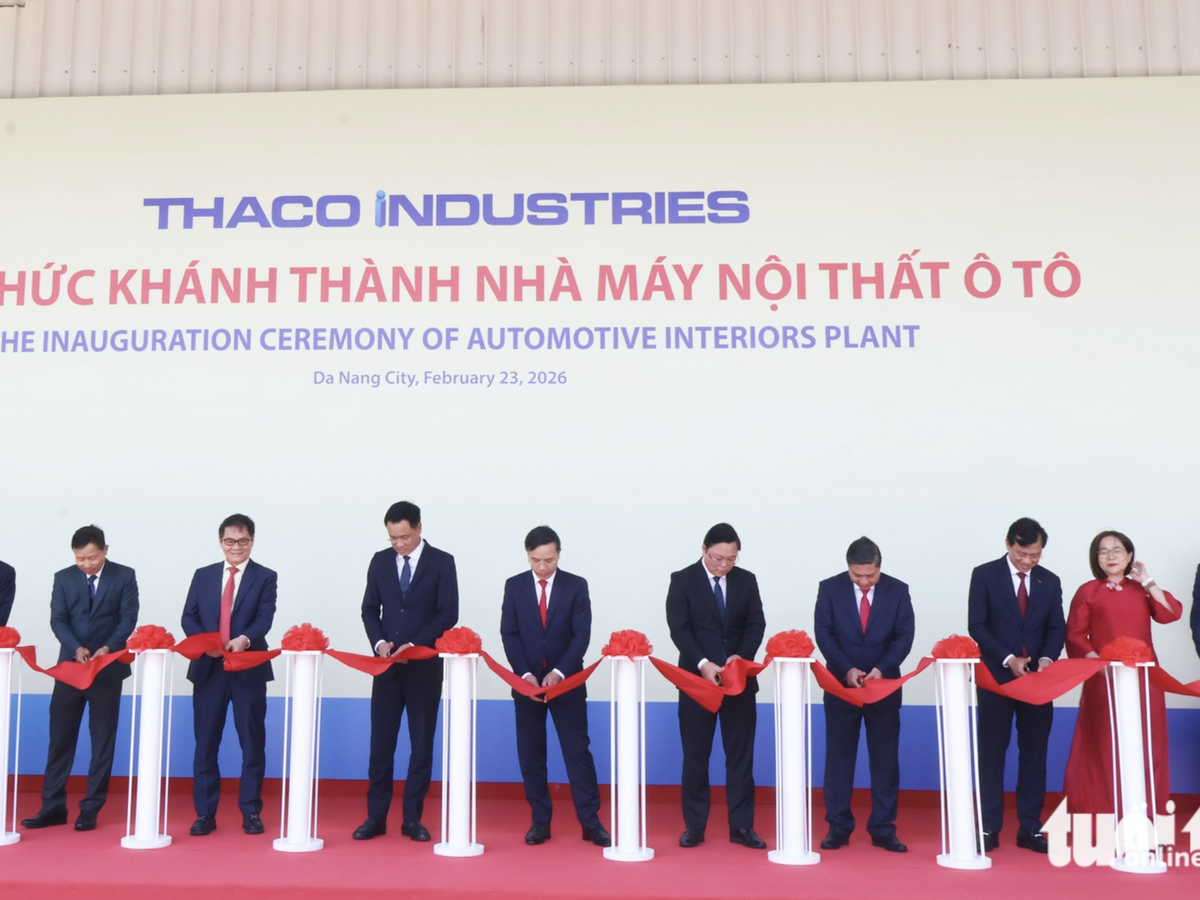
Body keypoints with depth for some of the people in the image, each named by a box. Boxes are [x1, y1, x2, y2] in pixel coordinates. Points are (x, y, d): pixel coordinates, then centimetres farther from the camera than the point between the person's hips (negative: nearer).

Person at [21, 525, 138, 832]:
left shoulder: (124, 576, -3)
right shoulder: (63, 577, 3)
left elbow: (128, 619, -8)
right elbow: (58, 619, -3)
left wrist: (108, 648, -23)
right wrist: (76, 648, -20)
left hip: (108, 668, -2)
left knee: (102, 740, 4)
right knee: (60, 738, 4)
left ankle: (91, 809, 12)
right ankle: (53, 807, 14)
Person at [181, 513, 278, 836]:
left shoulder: (265, 577, 3)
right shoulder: (203, 575, 11)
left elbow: (265, 618, -10)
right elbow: (189, 617, 4)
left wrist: (244, 639, -30)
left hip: (249, 670, -2)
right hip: (208, 669, 2)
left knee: (252, 743, 4)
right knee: (205, 743, 6)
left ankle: (251, 812, 13)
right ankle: (204, 813, 15)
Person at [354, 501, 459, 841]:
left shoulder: (442, 562, -4)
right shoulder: (380, 561, 6)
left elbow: (448, 615, -8)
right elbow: (369, 609, 8)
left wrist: (414, 645, -16)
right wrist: (379, 642, -9)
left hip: (424, 666, -2)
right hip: (387, 665, 3)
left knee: (422, 744, 4)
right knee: (380, 743, 4)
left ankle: (412, 818, 13)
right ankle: (376, 816, 13)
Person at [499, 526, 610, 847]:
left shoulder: (576, 586, -1)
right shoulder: (514, 586, 3)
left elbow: (581, 635, -6)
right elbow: (509, 634, -2)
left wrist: (559, 672, -18)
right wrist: (525, 674, -14)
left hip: (566, 681, -2)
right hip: (527, 682, 2)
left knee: (577, 750, -1)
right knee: (531, 754, 6)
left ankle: (590, 822, 3)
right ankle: (540, 821, 16)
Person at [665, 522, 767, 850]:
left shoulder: (746, 580, 6)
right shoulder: (682, 580, -3)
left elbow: (756, 624, 1)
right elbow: (679, 628, -10)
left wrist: (741, 656, -17)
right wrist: (703, 663, -22)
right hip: (696, 678, -2)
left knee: (740, 754, 5)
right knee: (695, 755, 5)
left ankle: (741, 827, 12)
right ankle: (694, 826, 14)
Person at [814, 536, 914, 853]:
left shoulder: (897, 590, -2)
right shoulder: (830, 588, -4)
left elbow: (904, 636, -5)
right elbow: (823, 633, -7)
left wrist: (882, 668, -20)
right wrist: (847, 669, -18)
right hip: (841, 684, 0)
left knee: (885, 759, 5)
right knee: (838, 757, 4)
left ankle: (883, 829, 14)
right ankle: (838, 827, 13)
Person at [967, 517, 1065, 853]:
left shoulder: (1050, 581, 8)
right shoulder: (984, 575, -3)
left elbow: (1057, 628, 6)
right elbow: (977, 626, -8)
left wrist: (1048, 657, -14)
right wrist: (1008, 659, -18)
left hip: (1037, 679, 3)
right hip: (996, 677, -3)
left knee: (1034, 754, 6)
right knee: (991, 754, 2)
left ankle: (1030, 828, 14)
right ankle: (989, 828, 7)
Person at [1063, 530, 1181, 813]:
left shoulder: (1142, 589, 12)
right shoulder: (1087, 591, 3)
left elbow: (1171, 613, -4)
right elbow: (1075, 636, -2)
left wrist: (1147, 581, -3)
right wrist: (1098, 662, -15)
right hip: (1103, 678, -3)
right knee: (1103, 745, -1)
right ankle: (1102, 811, 6)